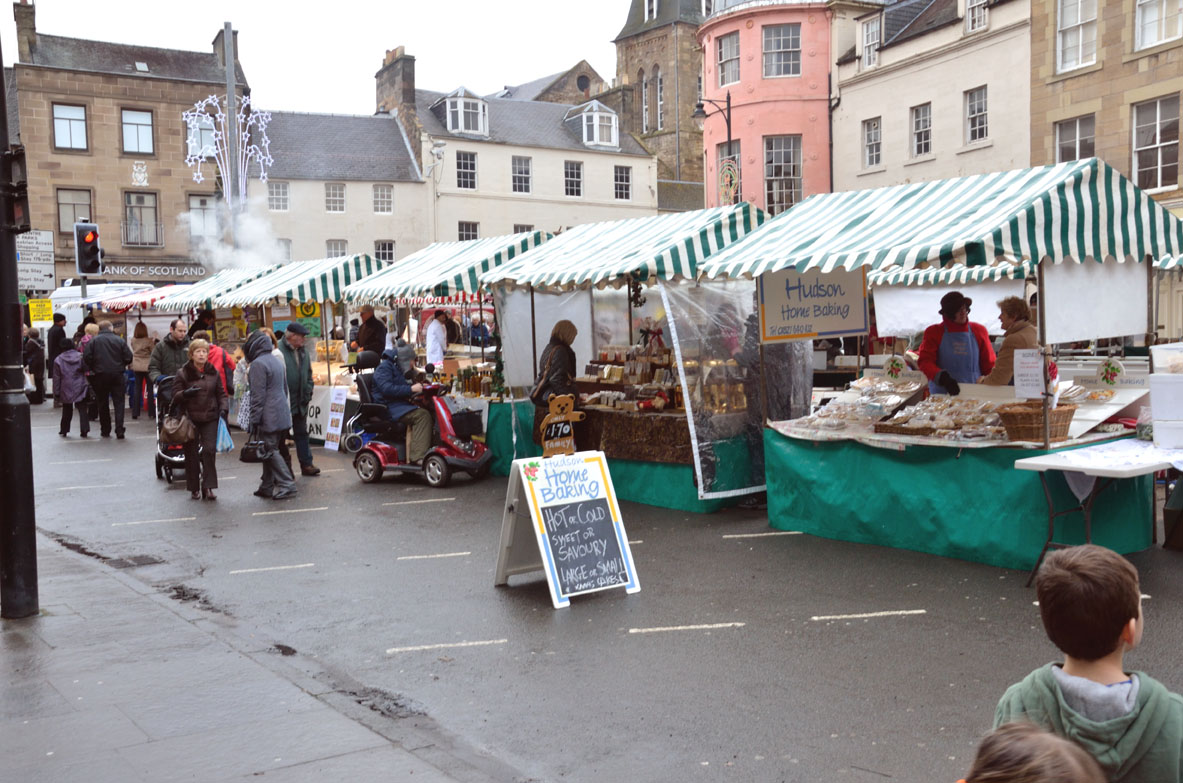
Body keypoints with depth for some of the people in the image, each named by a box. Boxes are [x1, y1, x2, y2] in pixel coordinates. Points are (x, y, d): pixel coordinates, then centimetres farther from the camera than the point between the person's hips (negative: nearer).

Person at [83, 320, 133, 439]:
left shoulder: (93, 341, -2)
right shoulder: (119, 340, -1)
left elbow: (86, 357, -7)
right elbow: (128, 357, -2)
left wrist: (93, 368, 10)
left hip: (100, 375, 0)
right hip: (117, 375, 0)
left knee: (102, 404, 12)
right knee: (119, 402, 2)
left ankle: (105, 430, 16)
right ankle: (119, 431, -8)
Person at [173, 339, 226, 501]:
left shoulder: (213, 372, 7)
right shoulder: (183, 373, 0)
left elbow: (221, 393, 12)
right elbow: (175, 396, -2)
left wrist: (223, 407, -6)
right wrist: (186, 393, -23)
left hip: (210, 417, 1)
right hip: (190, 418, -1)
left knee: (209, 450, -9)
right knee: (192, 454, 3)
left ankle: (208, 487, -4)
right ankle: (195, 488, 14)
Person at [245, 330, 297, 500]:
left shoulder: (258, 364, -13)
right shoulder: (276, 361, 15)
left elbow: (258, 395, -17)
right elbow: (285, 388, 21)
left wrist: (254, 420, -14)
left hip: (269, 417, -9)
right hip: (282, 414, 9)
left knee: (270, 450, -3)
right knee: (271, 450, 14)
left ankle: (287, 485, -6)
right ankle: (267, 486, 20)